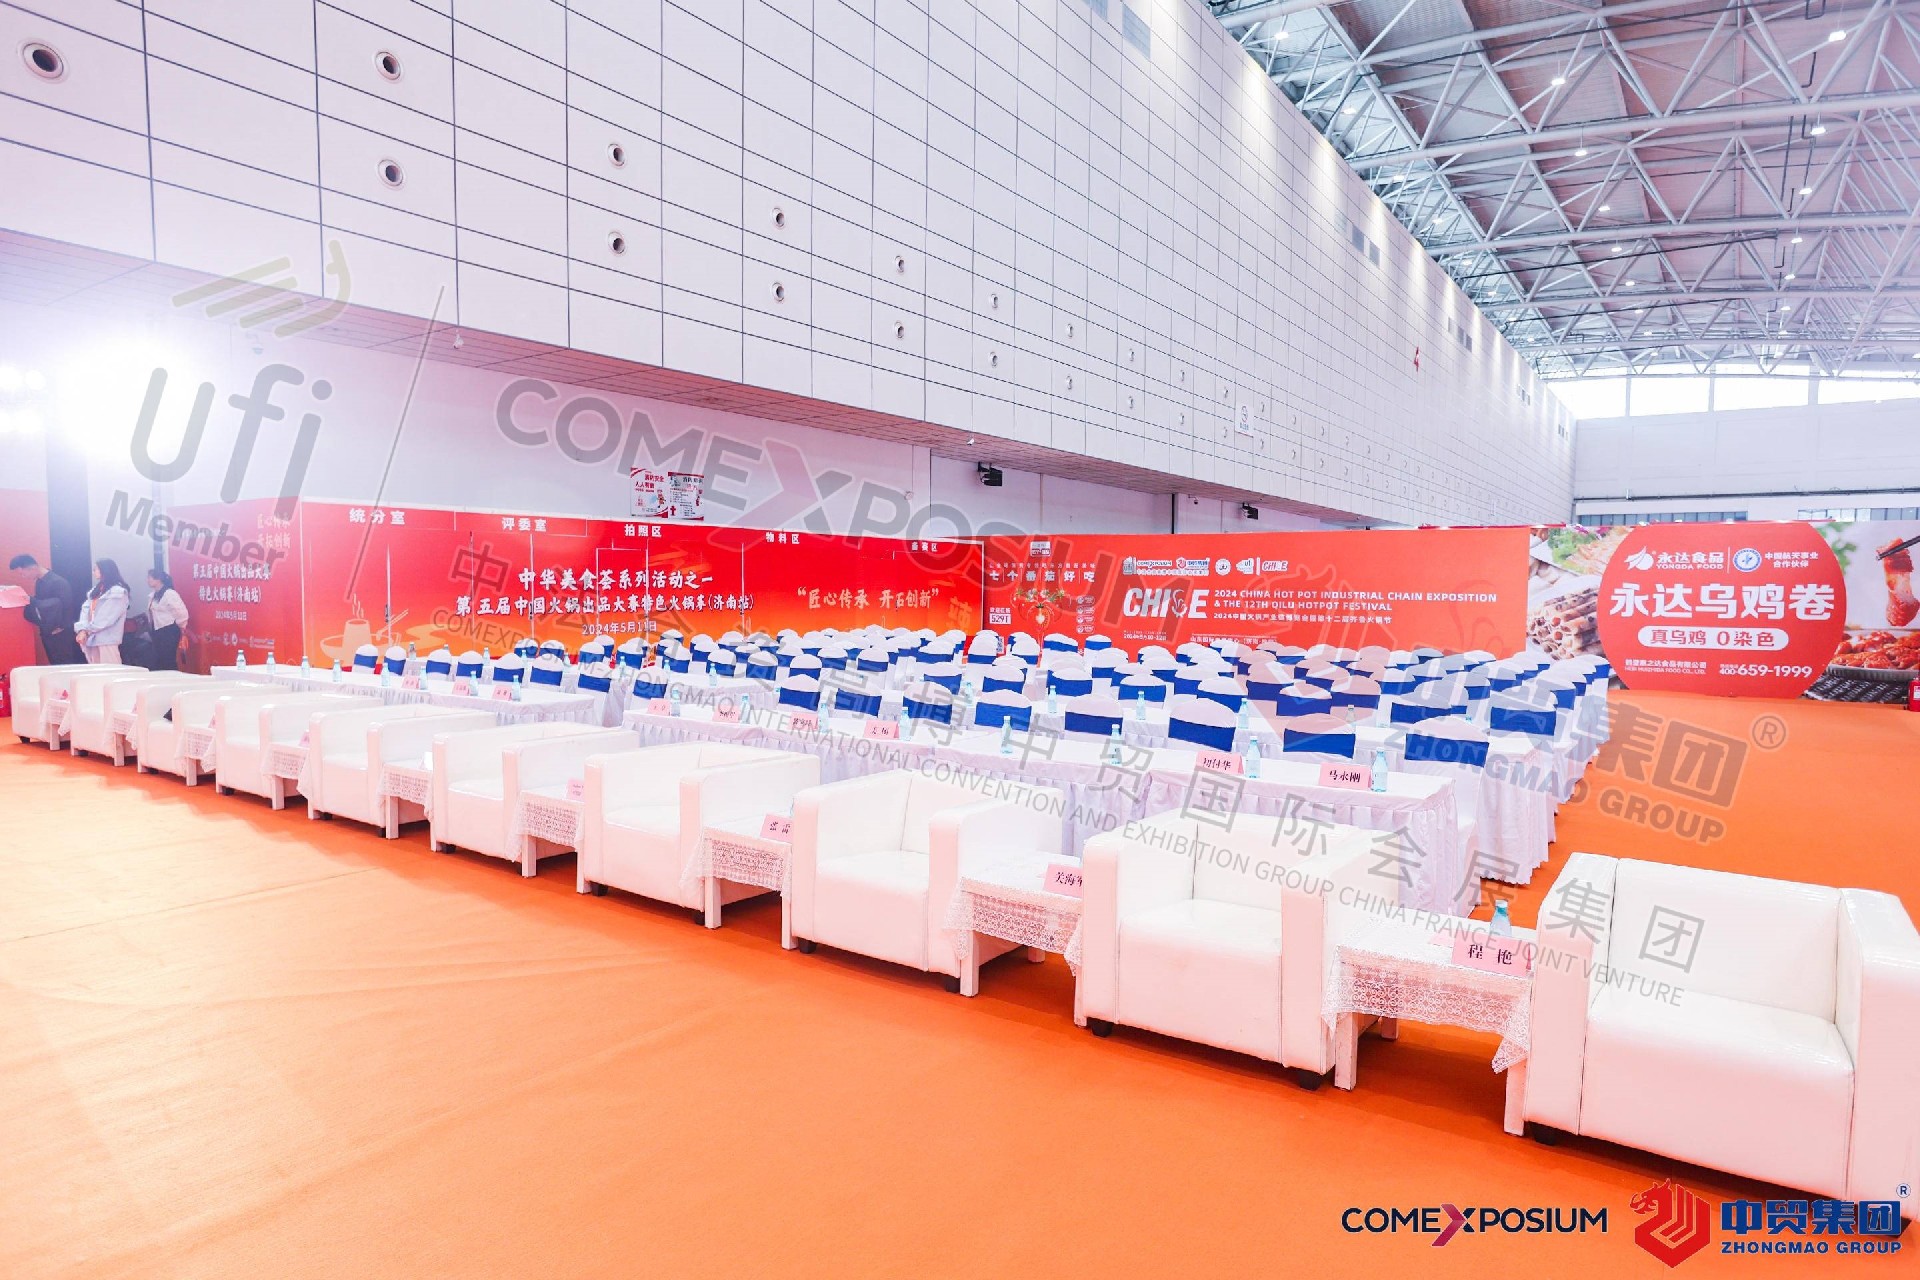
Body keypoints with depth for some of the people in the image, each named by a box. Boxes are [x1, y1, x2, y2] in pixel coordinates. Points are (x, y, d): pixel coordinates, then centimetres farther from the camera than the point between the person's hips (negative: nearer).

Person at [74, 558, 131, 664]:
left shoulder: (118, 592, -6)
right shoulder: (95, 591, 19)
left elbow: (106, 618, -12)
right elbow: (85, 610, 8)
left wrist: (87, 630, -6)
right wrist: (81, 630, -8)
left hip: (107, 640, -8)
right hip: (92, 639, 8)